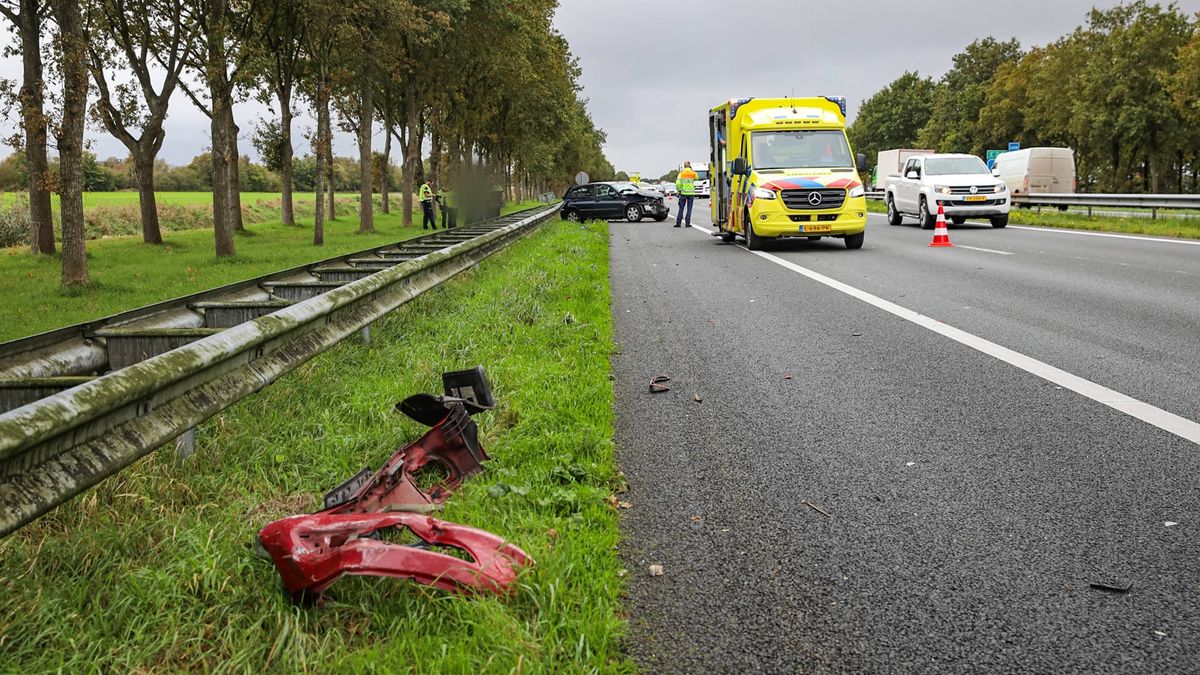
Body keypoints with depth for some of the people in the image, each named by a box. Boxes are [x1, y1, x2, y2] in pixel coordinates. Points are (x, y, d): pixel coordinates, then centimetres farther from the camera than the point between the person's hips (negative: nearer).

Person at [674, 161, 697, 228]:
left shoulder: (681, 173, -3)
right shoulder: (693, 173, -1)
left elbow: (678, 183, -10)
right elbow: (696, 177, 22)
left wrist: (679, 190, 4)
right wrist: (691, 169, 18)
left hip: (683, 193, 0)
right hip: (691, 193, 0)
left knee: (681, 208, 5)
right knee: (689, 208, 3)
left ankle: (678, 223, 2)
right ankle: (688, 223, 0)